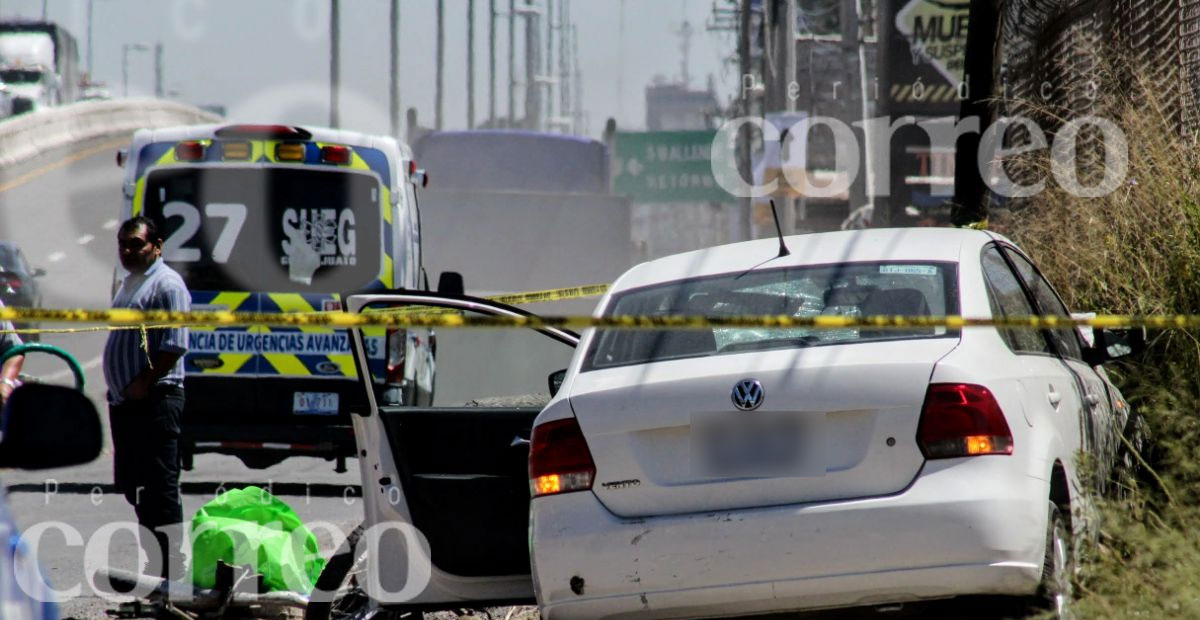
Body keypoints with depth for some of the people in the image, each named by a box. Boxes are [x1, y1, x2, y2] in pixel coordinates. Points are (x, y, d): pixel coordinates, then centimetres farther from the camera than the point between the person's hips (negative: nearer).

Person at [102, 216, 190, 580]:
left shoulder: (166, 284, -10)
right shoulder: (130, 283, 20)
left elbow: (175, 345, -18)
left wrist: (144, 383, -19)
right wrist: (117, 387, 17)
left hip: (154, 400, -10)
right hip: (125, 401, 10)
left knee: (160, 487, -10)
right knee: (131, 486, 12)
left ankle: (170, 572, -10)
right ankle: (148, 562, 18)